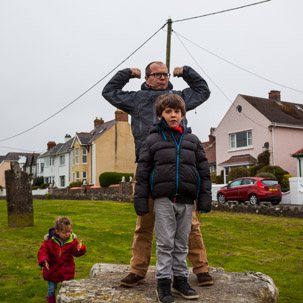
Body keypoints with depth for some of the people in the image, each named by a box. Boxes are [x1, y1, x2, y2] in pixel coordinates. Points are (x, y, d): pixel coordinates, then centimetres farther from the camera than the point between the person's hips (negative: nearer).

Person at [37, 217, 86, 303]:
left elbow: (76, 253, -12)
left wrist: (79, 249, -35)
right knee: (52, 289, 12)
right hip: (52, 269, 0)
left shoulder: (72, 240, -11)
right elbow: (42, 251, -9)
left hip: (66, 270, 1)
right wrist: (44, 260, -26)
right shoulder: (49, 240, -15)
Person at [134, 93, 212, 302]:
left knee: (182, 243, 11)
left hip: (186, 201, 3)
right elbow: (143, 172, 4)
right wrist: (141, 201, -1)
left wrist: (205, 198, 5)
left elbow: (204, 170, 13)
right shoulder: (153, 140, 7)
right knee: (165, 243, 0)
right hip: (163, 200, -2)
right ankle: (163, 283, 11)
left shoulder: (192, 140, 14)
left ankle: (181, 279, 22)